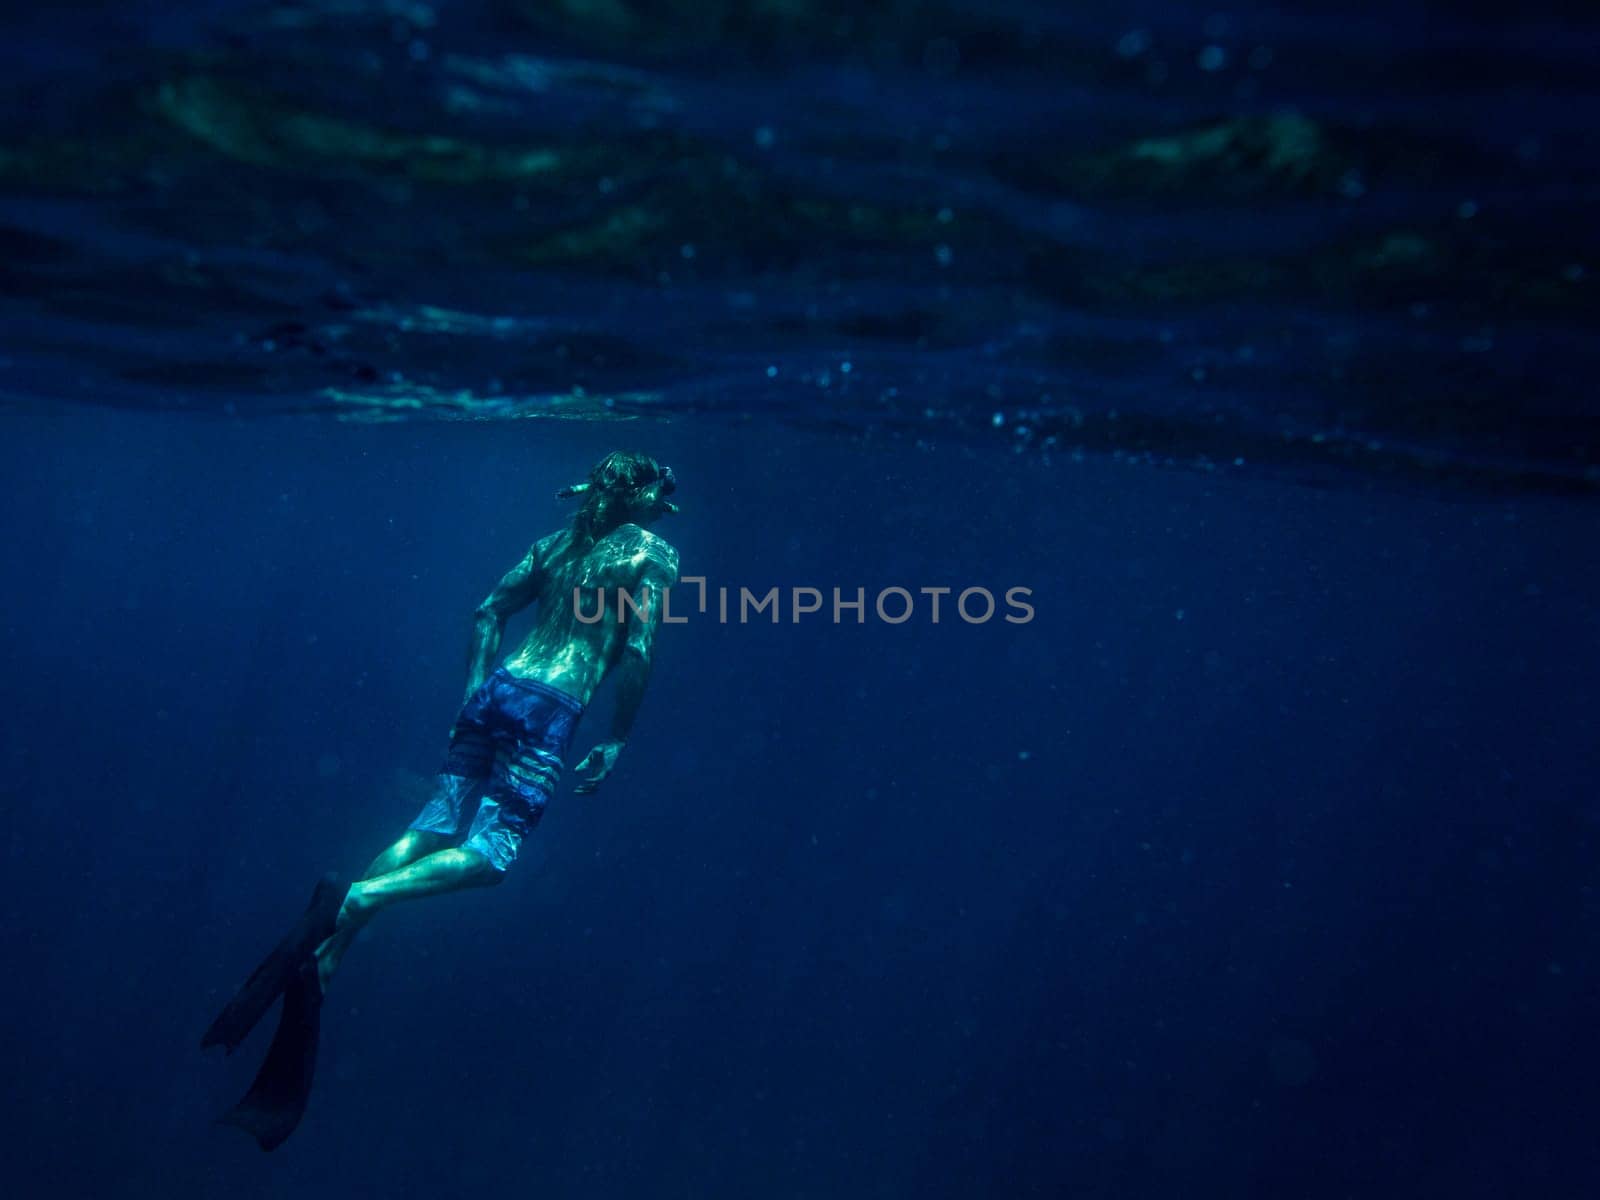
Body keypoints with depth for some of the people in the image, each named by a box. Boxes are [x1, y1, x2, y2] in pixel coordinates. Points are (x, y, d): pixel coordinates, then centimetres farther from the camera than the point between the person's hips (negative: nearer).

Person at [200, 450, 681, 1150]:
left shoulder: (555, 542, 20)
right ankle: (357, 901, -26)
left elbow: (488, 612, 17)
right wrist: (615, 742, -4)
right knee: (489, 853, -5)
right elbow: (638, 652, -10)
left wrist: (474, 694, 19)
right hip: (548, 712, -6)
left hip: (495, 690, 6)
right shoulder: (655, 553, 1)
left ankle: (323, 940, -9)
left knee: (435, 828, 5)